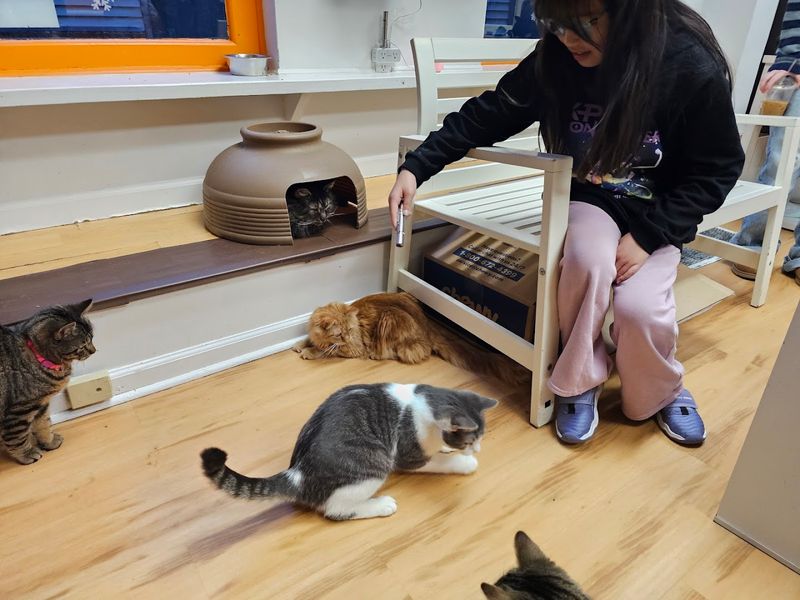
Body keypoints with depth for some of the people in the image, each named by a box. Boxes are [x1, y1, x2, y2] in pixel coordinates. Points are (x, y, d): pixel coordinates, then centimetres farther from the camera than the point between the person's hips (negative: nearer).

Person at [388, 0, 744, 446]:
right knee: (588, 260, -33)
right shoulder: (555, 59, -15)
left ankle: (661, 393, 10)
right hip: (590, 199, 1)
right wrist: (416, 168, -17)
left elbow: (717, 170, -12)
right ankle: (580, 383, -9)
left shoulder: (694, 67, -21)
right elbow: (487, 115, -9)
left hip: (659, 214, -1)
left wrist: (647, 236, -22)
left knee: (638, 306, -25)